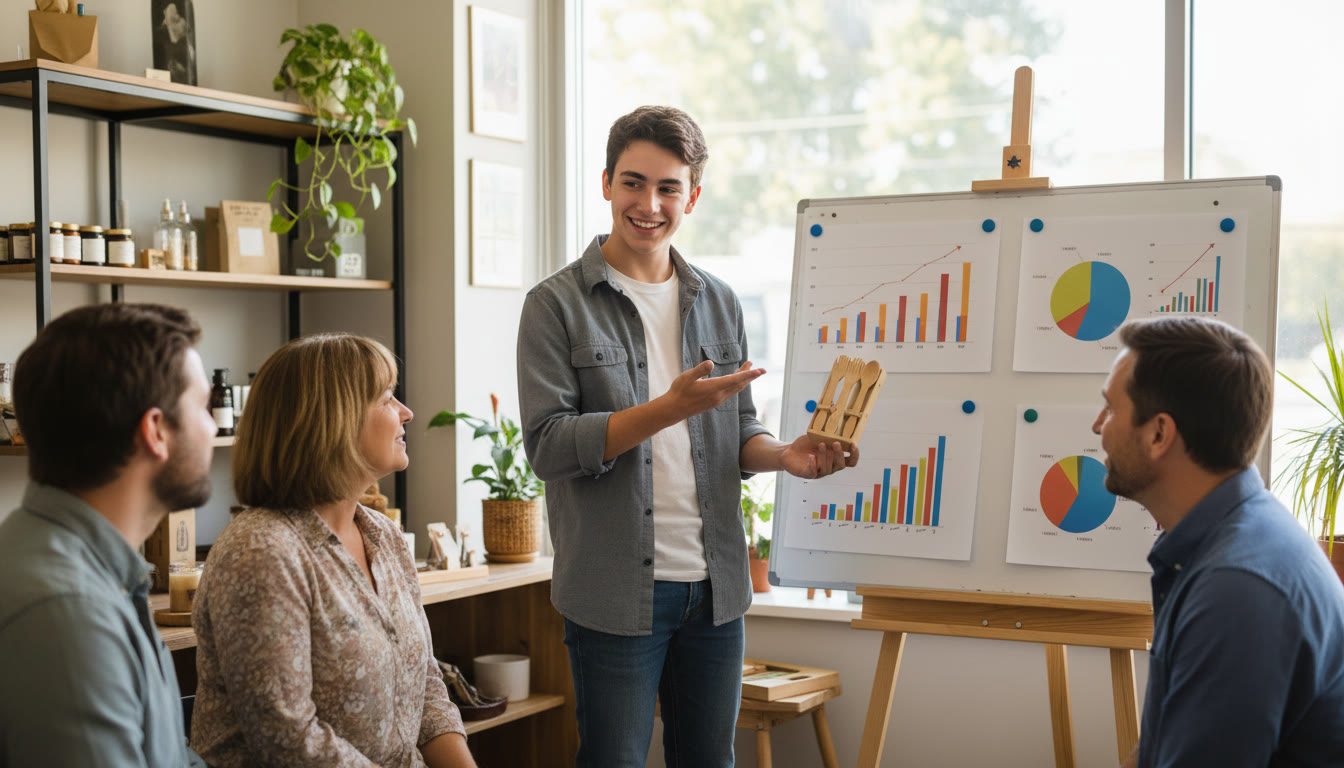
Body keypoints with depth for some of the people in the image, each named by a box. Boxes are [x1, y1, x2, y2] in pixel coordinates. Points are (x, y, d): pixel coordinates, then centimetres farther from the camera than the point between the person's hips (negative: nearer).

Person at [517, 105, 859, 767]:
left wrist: (785, 455, -7)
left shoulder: (718, 304, 11)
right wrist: (671, 407, -21)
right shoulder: (557, 305, -4)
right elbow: (547, 445, -13)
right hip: (615, 591, -4)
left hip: (715, 586, 5)